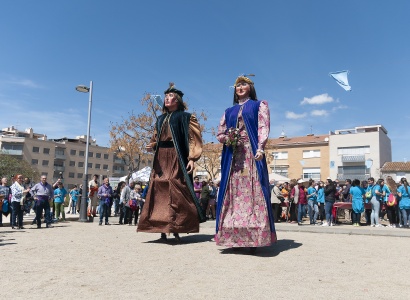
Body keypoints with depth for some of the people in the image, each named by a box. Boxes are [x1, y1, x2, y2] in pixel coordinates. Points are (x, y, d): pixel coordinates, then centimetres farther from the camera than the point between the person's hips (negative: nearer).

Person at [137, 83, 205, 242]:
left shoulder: (185, 117, 4)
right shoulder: (161, 119, 22)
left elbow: (193, 138, -4)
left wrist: (192, 158, -15)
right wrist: (152, 146, 1)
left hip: (176, 158, -6)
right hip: (161, 158, 6)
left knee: (176, 191, -10)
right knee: (158, 189, -1)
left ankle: (176, 229, -4)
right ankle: (162, 229, 4)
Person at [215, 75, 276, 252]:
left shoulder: (259, 105, 13)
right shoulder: (229, 111, 23)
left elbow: (263, 127, -1)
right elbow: (219, 134, 20)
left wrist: (260, 148, -17)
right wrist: (227, 138, -4)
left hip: (252, 154, -4)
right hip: (232, 156, 4)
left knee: (253, 193, -10)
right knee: (232, 194, -2)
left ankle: (254, 238, -9)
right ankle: (234, 237, 2)